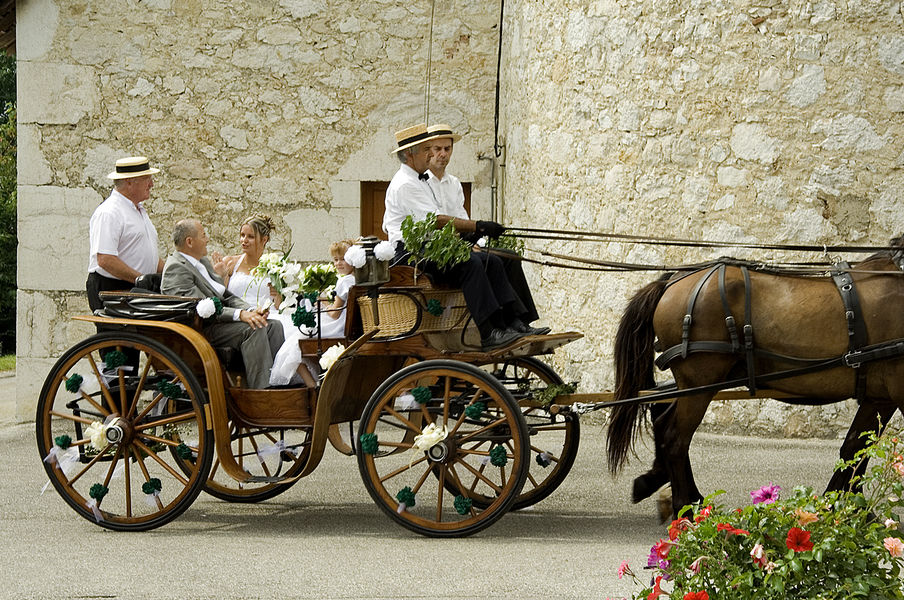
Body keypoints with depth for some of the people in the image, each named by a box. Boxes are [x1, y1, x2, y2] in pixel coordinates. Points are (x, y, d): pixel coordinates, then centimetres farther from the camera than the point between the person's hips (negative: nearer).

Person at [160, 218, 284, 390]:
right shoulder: (176, 268, -12)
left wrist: (251, 310, -1)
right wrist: (240, 314, -28)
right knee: (254, 330, -27)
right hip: (202, 329, -10)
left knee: (273, 326, -6)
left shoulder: (203, 262, 20)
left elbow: (227, 296, 19)